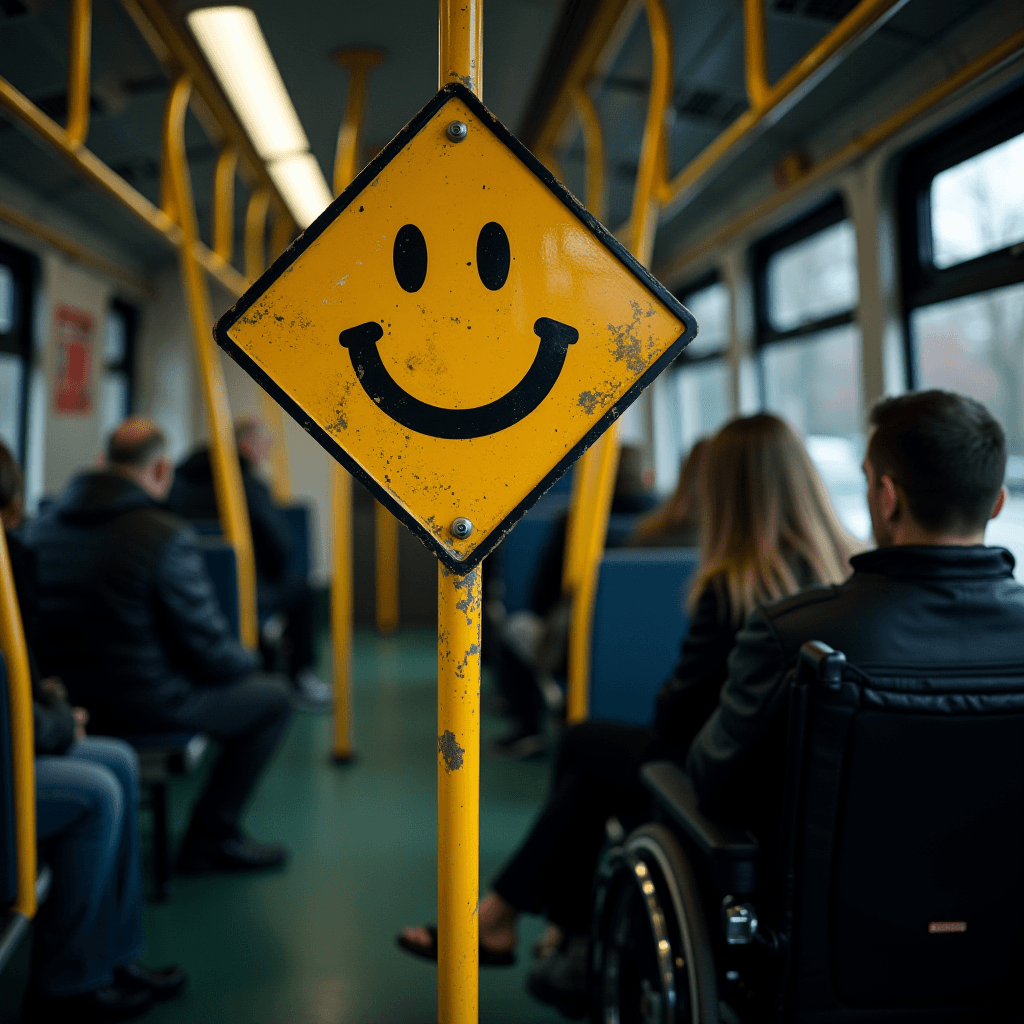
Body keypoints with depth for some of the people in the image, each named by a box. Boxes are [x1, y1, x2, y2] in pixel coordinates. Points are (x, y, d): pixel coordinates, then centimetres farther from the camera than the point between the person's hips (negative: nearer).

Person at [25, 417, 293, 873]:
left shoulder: (42, 526, 1)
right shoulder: (167, 536, -21)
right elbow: (209, 649, -16)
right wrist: (248, 660, 7)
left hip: (67, 694, 8)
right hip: (147, 705, -8)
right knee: (272, 697, 11)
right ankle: (211, 838, 14)